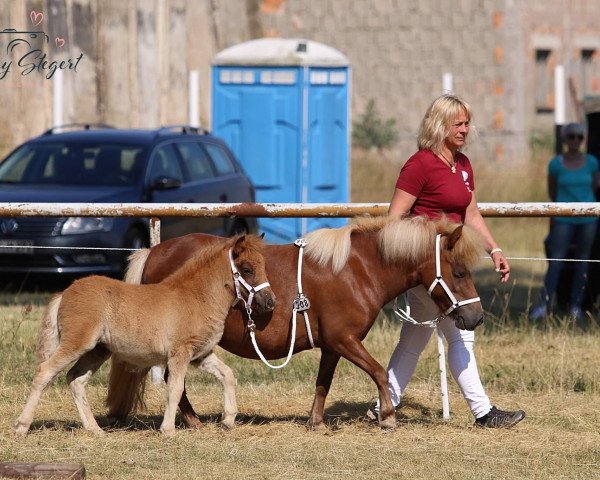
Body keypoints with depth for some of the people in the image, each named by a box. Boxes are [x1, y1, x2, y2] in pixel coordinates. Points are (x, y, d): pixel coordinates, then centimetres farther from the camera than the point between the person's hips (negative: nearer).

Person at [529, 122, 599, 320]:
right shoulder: (556, 164, -4)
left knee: (582, 261, 5)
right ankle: (544, 305, -8)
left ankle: (576, 305, 12)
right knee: (555, 261, -7)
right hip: (564, 220, -2)